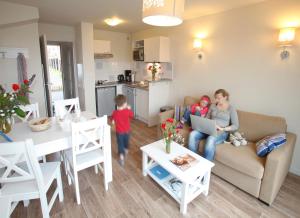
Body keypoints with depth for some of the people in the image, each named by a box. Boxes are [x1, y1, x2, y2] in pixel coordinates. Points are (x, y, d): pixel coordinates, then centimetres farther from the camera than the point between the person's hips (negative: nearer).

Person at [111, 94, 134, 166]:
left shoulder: (115, 113, -16)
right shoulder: (127, 111, -17)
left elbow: (113, 122, -3)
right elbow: (132, 116, 4)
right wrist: (129, 109, 13)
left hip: (119, 132, -2)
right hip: (127, 131, 2)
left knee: (120, 144, 7)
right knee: (126, 141, 26)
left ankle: (121, 157, -4)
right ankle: (126, 151, 50)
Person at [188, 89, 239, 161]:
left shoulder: (231, 109, 2)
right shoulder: (213, 106, 15)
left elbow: (235, 126, -3)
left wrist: (222, 129, -17)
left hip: (222, 132, -4)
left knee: (210, 140, -39)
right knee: (192, 134, -25)